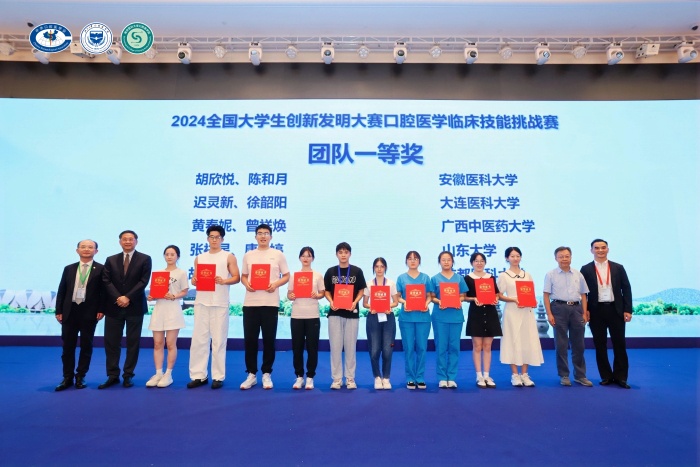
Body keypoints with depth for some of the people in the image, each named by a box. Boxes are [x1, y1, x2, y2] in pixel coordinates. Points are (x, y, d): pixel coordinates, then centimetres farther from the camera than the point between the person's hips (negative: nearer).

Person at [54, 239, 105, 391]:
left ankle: (80, 377, 17)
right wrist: (59, 311, 3)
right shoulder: (69, 269, 11)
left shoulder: (101, 269, -1)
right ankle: (67, 377, 19)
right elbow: (61, 291, 10)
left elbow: (104, 291, -4)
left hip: (89, 312, -3)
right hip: (70, 311, 3)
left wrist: (101, 309, -12)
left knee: (86, 346, 5)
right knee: (68, 346, 8)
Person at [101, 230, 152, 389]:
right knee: (111, 342, 4)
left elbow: (143, 281, -7)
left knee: (133, 343, 4)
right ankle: (113, 376, 14)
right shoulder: (111, 260, 11)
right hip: (114, 306, 2)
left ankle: (128, 375, 14)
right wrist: (118, 298, -14)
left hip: (135, 307, -2)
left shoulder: (145, 259, 2)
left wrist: (128, 298, -15)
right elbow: (106, 282, 1)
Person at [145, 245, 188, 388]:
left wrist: (173, 296, -16)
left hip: (173, 310, -4)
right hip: (159, 310, 4)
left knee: (170, 344, -1)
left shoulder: (181, 273, 2)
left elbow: (184, 292, 0)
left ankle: (168, 374, 7)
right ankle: (158, 374, 13)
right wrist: (151, 296, -5)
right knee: (157, 344, 5)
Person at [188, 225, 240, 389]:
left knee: (219, 340, -2)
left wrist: (224, 281, -18)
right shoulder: (199, 258, 17)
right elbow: (195, 277, 18)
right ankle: (199, 375, 11)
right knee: (199, 339, 2)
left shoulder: (229, 257, 6)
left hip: (220, 303, -3)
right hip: (201, 302, 4)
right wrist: (194, 281, -5)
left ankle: (218, 376, 5)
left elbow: (236, 277, 0)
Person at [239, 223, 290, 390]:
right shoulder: (248, 255, 11)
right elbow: (243, 276, 15)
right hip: (250, 303, 2)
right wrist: (246, 284, -7)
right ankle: (251, 374, 17)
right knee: (250, 339, 4)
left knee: (269, 340, 4)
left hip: (270, 303, -2)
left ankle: (266, 374, 16)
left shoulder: (278, 255, 5)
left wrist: (276, 284, -13)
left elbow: (286, 276, 6)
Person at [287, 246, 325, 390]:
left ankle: (310, 377, 13)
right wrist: (291, 297, -13)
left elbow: (323, 293, 5)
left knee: (312, 347, 1)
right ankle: (299, 376, 16)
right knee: (297, 347, 4)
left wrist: (317, 296, -16)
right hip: (296, 316, 1)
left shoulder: (318, 275, 6)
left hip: (313, 316, -1)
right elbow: (289, 293, 9)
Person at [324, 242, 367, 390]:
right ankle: (336, 378, 14)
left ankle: (350, 378, 16)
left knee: (350, 346, 6)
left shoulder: (357, 271, 2)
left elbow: (361, 291, 5)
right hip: (335, 313, 1)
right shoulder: (330, 271, 4)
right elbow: (327, 291, 8)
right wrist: (331, 301, -12)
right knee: (335, 346, 4)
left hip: (352, 313, 0)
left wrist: (355, 302, -13)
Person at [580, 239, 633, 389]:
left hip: (616, 310, 1)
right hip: (596, 311, -1)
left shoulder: (618, 268, 6)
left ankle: (620, 377, 13)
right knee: (600, 345, 5)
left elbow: (626, 289, 4)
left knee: (619, 344, 3)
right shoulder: (586, 269, 2)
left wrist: (627, 310, -3)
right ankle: (606, 376, 16)